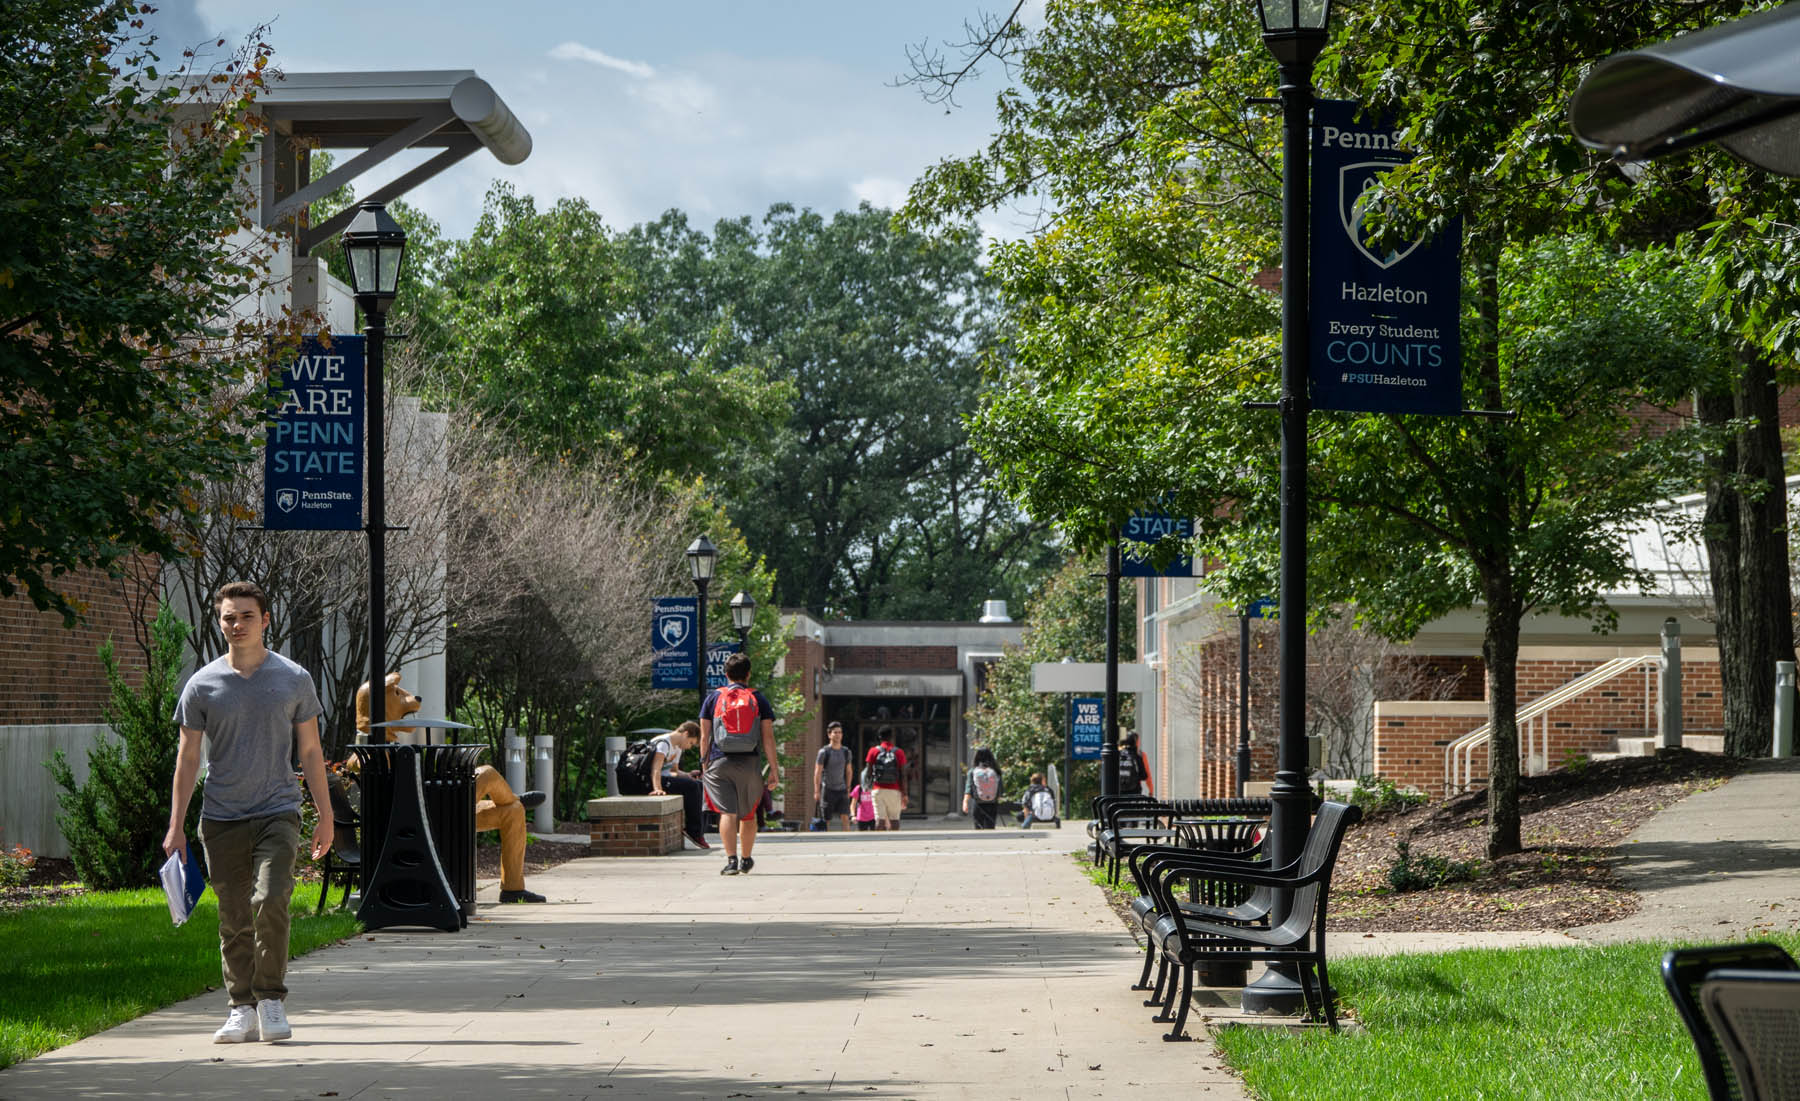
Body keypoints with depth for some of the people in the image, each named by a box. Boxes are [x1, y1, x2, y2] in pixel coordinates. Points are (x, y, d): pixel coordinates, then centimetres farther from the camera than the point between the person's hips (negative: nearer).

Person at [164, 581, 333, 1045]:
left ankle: (271, 1000, -4)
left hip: (277, 812, -1)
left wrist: (325, 816, 7)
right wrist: (176, 826, 4)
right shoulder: (202, 684, 5)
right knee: (233, 918, 3)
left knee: (270, 901, -18)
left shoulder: (294, 680, 5)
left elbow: (310, 752, 10)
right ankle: (242, 1010, 13)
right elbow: (187, 758, 8)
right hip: (222, 818, 1)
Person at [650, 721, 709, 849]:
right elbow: (655, 770, -28)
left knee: (699, 785, 1)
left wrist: (688, 775, 1)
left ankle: (701, 830, -4)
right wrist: (657, 789, -43)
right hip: (651, 781, -11)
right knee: (691, 787, -22)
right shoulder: (663, 743, -15)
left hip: (665, 778, 11)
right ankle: (694, 832, -17)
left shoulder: (678, 748, 18)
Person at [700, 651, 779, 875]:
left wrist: (704, 762, 15)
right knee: (748, 814, 16)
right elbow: (768, 737, 3)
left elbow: (704, 736, 6)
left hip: (720, 762, -1)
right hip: (749, 763, 1)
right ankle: (746, 860, 28)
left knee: (727, 812, -6)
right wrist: (774, 770, 4)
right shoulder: (759, 699, 7)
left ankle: (731, 859, -20)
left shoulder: (713, 697, 7)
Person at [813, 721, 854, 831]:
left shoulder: (846, 752, 9)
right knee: (825, 820, -1)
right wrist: (817, 791, -10)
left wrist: (848, 789, 16)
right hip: (828, 790, -3)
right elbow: (817, 773, -5)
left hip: (842, 790, 3)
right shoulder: (824, 752, -4)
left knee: (845, 818, -7)